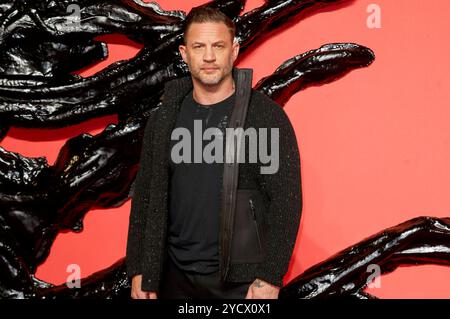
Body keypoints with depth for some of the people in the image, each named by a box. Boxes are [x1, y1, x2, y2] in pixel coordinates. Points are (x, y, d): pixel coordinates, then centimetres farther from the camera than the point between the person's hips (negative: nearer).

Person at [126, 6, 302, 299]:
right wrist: (138, 271, 4)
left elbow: (286, 201, -9)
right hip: (175, 276, 4)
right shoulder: (163, 119, 5)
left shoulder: (266, 115, -7)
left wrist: (270, 278, -13)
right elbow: (146, 198, 8)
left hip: (241, 280, -3)